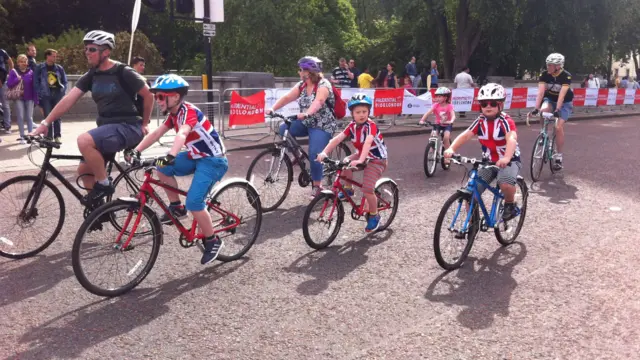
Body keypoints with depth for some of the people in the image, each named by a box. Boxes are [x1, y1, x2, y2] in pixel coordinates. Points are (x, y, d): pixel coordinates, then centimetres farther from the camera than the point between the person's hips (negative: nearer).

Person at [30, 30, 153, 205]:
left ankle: (104, 184, -11)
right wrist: (45, 123, -6)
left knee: (84, 140, -29)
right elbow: (69, 99, 1)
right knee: (84, 169, 7)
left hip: (127, 127, -8)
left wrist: (144, 123, 2)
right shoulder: (91, 76, 7)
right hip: (106, 127, 8)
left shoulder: (124, 73, -12)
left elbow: (149, 95, -6)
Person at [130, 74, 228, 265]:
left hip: (213, 160, -9)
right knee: (163, 168, -2)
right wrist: (136, 151, -11)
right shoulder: (174, 114, 6)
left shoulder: (188, 111, -22)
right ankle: (177, 207, 12)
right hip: (196, 156, 9)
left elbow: (182, 134, -40)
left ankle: (213, 241, 1)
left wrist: (171, 155, -57)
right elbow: (155, 134, 1)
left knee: (194, 202, -17)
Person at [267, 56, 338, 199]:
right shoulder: (301, 85, 3)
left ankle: (316, 186, -1)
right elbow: (287, 98, -6)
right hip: (306, 123, 7)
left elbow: (318, 102, -38)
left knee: (314, 155, -19)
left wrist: (306, 113, -56)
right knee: (283, 130, -15)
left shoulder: (323, 85, -18)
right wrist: (273, 109, -23)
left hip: (322, 126, -7)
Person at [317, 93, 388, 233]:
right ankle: (348, 189, 6)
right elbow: (337, 139, -17)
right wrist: (324, 152, -31)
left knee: (367, 189, -18)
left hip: (377, 159, -6)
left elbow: (368, 142, -43)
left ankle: (374, 216, 7)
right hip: (362, 155, 7)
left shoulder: (371, 125, -26)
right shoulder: (352, 125, -8)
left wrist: (360, 160, -58)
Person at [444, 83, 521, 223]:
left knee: (506, 182, -35)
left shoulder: (506, 121, -18)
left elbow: (512, 139, -35)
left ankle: (510, 204, -3)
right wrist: (451, 149, -35)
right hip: (488, 162, 4)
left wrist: (506, 158, -54)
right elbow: (465, 135, -17)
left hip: (509, 161, -4)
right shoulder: (480, 121, -5)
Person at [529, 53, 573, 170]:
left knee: (558, 127, -17)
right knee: (543, 111, -33)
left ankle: (558, 155, -5)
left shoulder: (566, 76, -24)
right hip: (550, 100, 3)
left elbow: (562, 95, -33)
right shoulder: (545, 75, -16)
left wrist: (557, 110, -43)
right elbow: (541, 92, -26)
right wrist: (536, 108, -37)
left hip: (564, 103, -3)